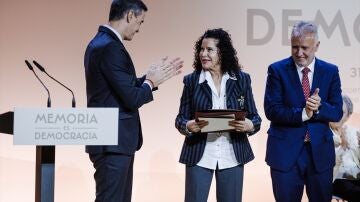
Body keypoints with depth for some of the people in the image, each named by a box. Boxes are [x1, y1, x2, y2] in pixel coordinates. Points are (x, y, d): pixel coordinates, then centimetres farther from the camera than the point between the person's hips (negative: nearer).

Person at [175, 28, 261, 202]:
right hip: (199, 155, -1)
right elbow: (180, 119, 3)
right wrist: (189, 126, -20)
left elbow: (255, 118, 4)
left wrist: (249, 125, -19)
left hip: (232, 155, 1)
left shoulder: (241, 79, 3)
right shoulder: (191, 80, 2)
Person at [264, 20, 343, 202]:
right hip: (285, 151, -2)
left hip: (320, 151, 2)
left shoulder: (330, 71, 4)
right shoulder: (277, 70, -3)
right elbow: (271, 110, -10)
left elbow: (337, 112, 0)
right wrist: (303, 113, -22)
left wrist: (319, 107, -20)